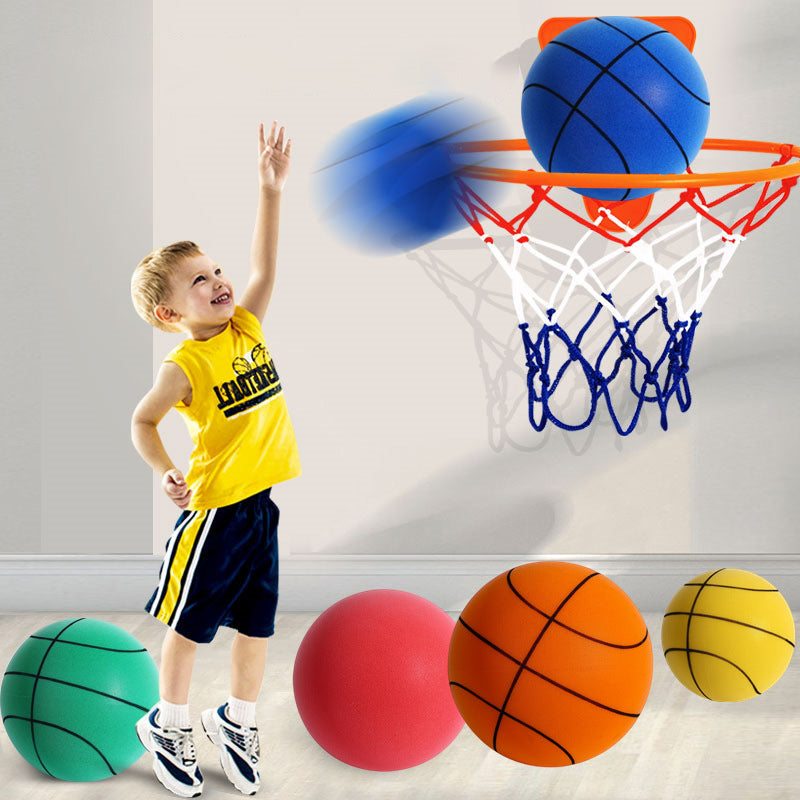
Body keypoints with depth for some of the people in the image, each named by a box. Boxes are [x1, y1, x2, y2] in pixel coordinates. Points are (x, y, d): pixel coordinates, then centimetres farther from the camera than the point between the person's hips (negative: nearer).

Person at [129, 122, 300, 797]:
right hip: (215, 508, -6)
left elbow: (264, 267, -4)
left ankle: (238, 722, 33)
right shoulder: (185, 366, -14)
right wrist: (164, 472, -11)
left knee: (256, 622, 15)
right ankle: (168, 724, 28)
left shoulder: (247, 328, 2)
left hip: (261, 501, 6)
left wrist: (272, 191, -9)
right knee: (191, 622, 9)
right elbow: (143, 420, -2)